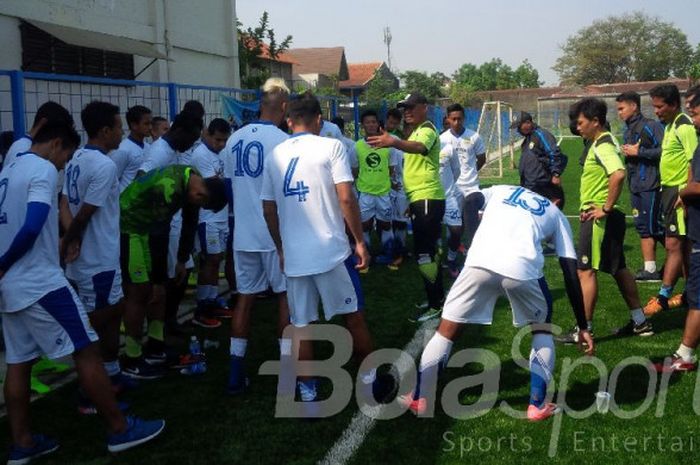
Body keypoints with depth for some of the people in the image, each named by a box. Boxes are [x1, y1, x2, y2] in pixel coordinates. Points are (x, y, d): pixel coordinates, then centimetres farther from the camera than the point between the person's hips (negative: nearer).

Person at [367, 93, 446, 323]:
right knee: (429, 251, 16)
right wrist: (411, 201, 27)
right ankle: (438, 297, 27)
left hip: (427, 199, -11)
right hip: (421, 199, 11)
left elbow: (418, 147, -38)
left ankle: (435, 306, -5)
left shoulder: (427, 130, -14)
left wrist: (394, 142, -58)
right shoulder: (416, 132, 19)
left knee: (423, 253, -11)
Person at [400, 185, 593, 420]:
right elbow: (571, 274, 23)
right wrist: (583, 327, 25)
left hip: (480, 261, 1)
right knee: (542, 328, 28)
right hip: (523, 267, 0)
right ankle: (538, 404, 24)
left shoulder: (500, 190, 34)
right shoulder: (557, 215, 30)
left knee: (447, 330, 19)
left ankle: (419, 398, 27)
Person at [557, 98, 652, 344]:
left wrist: (606, 208, -26)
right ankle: (640, 322, 25)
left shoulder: (602, 146, -17)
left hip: (599, 219, -11)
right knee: (618, 268, 16)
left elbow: (618, 175, -34)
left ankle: (584, 329, 0)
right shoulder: (602, 143, 14)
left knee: (586, 270, -6)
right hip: (599, 217, 11)